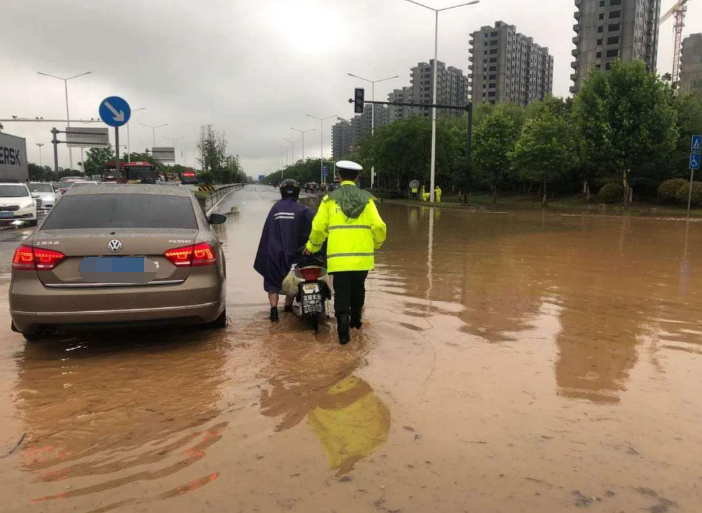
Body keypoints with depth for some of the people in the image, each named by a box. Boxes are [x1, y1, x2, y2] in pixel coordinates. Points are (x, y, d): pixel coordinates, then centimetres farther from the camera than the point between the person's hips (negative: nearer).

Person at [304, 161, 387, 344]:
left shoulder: (330, 199, 0)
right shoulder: (366, 199, 3)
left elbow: (318, 228, -3)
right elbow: (378, 226, -5)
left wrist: (312, 247, 15)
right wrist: (377, 243, 16)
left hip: (339, 257, -2)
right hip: (362, 256, 2)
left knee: (342, 292, 5)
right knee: (358, 288, 22)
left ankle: (343, 327, -8)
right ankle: (356, 319, 39)